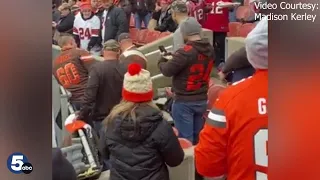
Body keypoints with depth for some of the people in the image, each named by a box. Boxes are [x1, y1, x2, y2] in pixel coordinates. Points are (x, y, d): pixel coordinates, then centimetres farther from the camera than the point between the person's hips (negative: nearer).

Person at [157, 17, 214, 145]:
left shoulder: (186, 52, -22)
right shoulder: (210, 50, 1)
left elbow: (167, 71, -18)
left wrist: (162, 61, 3)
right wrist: (174, 59, 11)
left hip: (184, 101, -7)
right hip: (202, 100, 7)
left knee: (185, 138, 2)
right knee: (197, 136, 18)